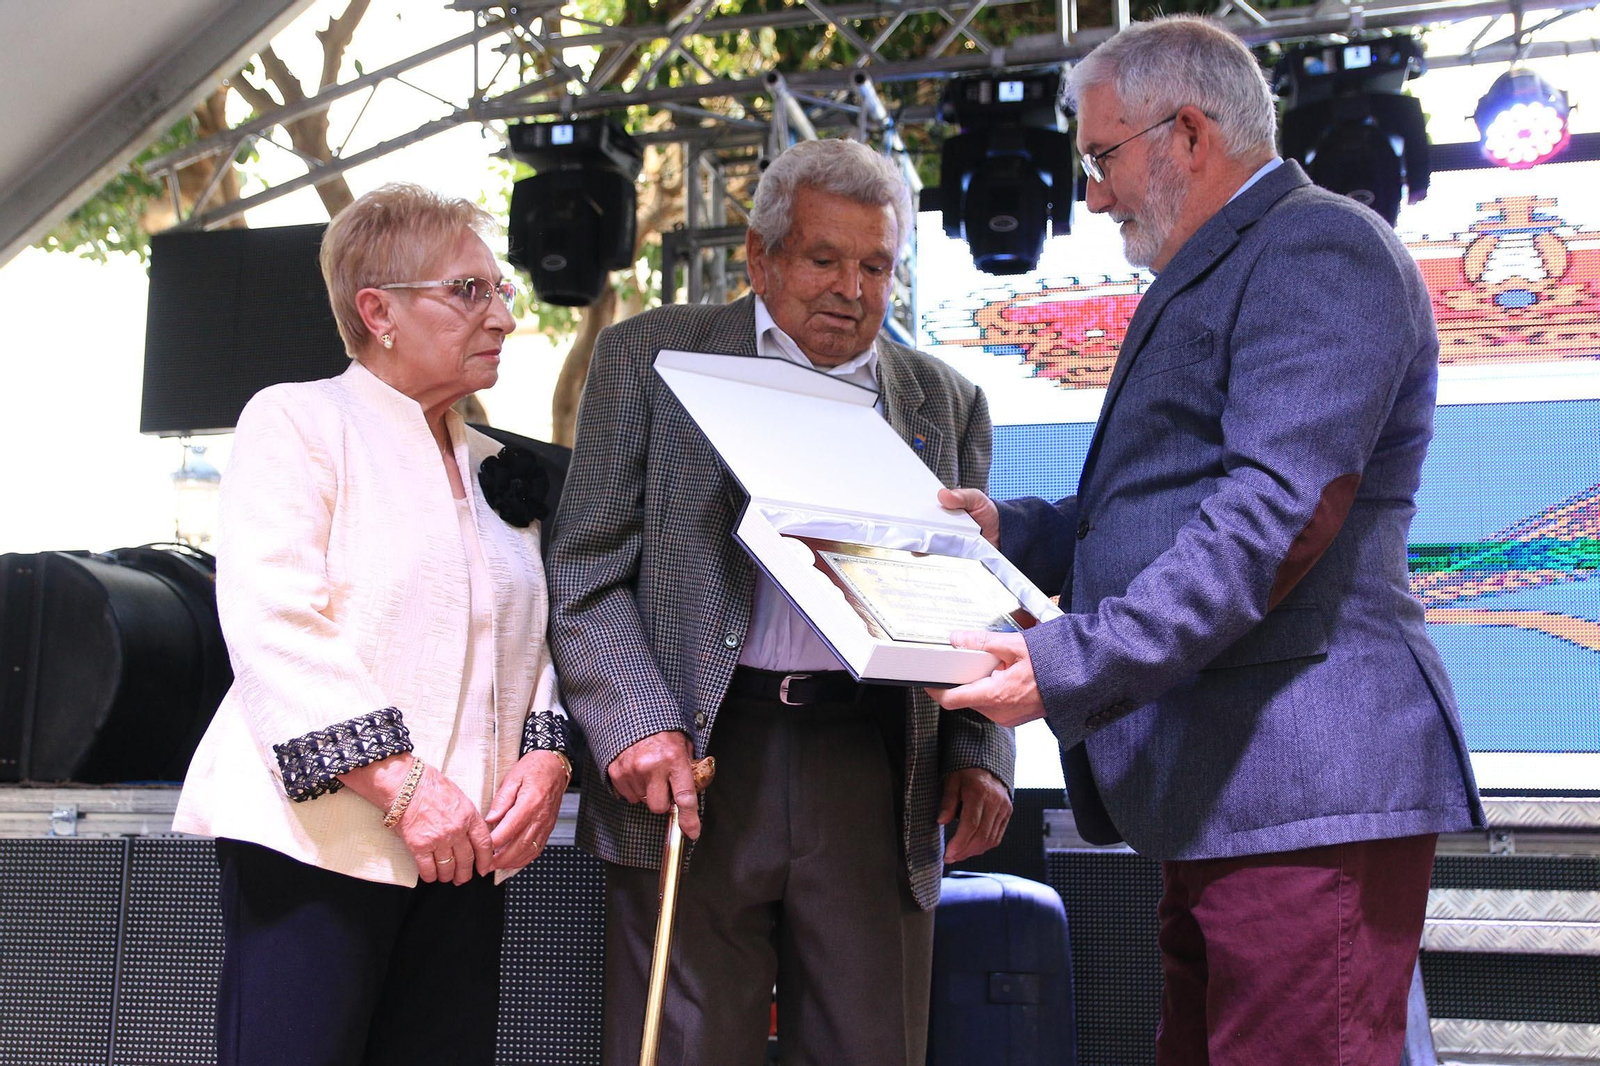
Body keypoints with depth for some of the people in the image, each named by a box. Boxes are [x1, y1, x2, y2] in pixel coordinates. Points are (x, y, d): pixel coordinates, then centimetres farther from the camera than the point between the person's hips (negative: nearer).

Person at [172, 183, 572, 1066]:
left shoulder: (493, 469, 21)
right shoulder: (296, 420, 0)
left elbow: (531, 642, 18)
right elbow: (272, 628, -12)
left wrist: (545, 754, -3)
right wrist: (398, 779, -20)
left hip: (463, 850, 6)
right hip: (320, 837, -6)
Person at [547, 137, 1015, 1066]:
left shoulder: (948, 402, 16)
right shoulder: (652, 355, 9)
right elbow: (586, 571, 3)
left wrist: (980, 754, 1)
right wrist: (636, 726, -11)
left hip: (876, 774, 2)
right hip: (698, 757, -2)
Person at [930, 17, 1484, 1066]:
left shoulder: (1321, 249, -9)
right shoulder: (1210, 280, 25)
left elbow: (1274, 517, -22)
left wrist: (1069, 663, -25)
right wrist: (1013, 529, 15)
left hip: (1303, 789, -11)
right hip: (1214, 792, 11)